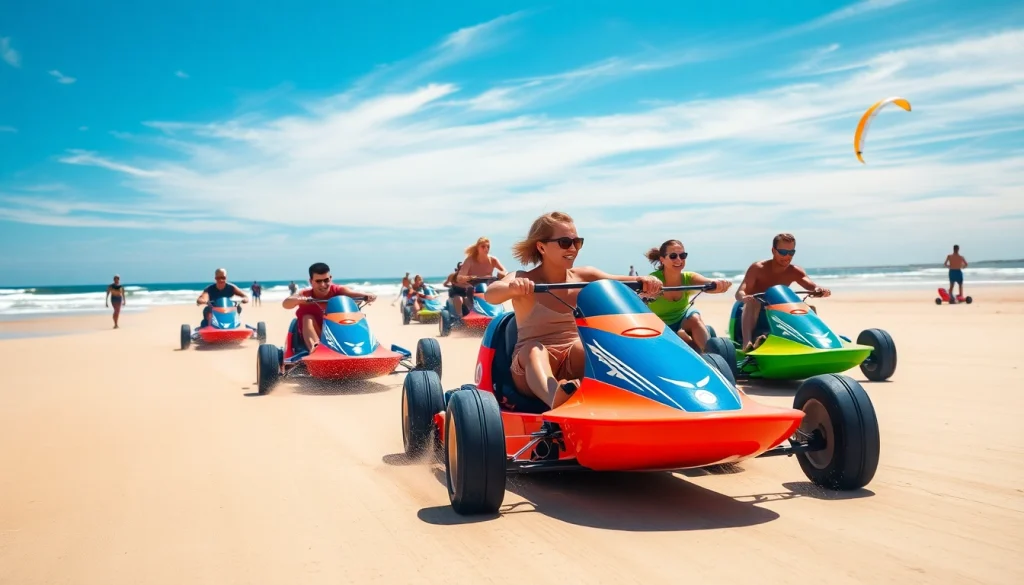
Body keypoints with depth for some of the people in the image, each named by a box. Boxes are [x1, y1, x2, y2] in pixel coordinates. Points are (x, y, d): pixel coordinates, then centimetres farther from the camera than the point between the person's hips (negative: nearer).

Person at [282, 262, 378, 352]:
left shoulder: (337, 290, -15)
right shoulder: (306, 295, -18)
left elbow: (354, 293, -34)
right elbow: (285, 304, -34)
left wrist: (367, 295, -56)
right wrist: (298, 300, -57)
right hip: (315, 335, 0)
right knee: (307, 318, -28)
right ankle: (314, 348, -47)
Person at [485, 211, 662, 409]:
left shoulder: (583, 276, 6)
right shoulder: (522, 279, -5)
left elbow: (617, 283, -7)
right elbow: (490, 295, -25)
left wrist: (642, 281, -30)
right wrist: (513, 288, -48)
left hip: (576, 362, 3)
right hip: (532, 363, -3)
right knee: (535, 349, -35)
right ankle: (556, 398, -64)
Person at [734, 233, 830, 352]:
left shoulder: (795, 272, -2)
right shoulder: (758, 268, -14)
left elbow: (812, 286, -19)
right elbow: (739, 293, -25)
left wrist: (819, 290, -45)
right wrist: (744, 297, -51)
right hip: (755, 314, -4)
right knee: (753, 301, -38)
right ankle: (747, 342, -54)